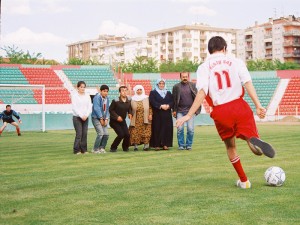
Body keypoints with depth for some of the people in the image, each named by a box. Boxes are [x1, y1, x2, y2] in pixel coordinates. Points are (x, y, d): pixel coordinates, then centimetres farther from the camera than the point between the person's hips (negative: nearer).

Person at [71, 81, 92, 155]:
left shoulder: (87, 96, 9)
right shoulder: (74, 96, -3)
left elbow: (90, 107, 6)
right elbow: (74, 107, -8)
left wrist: (86, 115, -8)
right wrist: (81, 116, -13)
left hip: (85, 118, 4)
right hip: (77, 117, -4)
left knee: (85, 134, 2)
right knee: (79, 134, -9)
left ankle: (84, 149, 9)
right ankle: (77, 150, -2)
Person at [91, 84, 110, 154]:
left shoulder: (107, 99, 8)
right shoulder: (97, 97, -14)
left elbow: (107, 109, 10)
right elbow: (96, 109, -18)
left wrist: (106, 119, -2)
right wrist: (101, 118, -14)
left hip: (103, 119, 7)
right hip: (96, 118, -7)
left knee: (106, 134, 0)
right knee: (101, 133, -16)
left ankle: (101, 148, 15)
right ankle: (95, 149, -4)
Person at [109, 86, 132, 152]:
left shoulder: (129, 101, -3)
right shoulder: (115, 101, -17)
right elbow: (111, 110, -11)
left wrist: (130, 113, -7)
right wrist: (117, 117, -19)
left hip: (123, 120, 5)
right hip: (114, 121, -5)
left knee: (127, 134, -9)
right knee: (121, 134, -17)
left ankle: (125, 147, 18)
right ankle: (113, 148, 4)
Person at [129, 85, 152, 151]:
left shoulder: (146, 98, 8)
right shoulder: (132, 99, 10)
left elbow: (150, 107, 5)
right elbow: (130, 109, 11)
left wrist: (150, 114, -5)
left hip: (145, 118, 0)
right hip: (136, 119, 1)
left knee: (146, 132, -6)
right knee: (135, 133, -4)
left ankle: (146, 145, -1)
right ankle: (135, 146, 2)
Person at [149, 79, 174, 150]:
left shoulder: (168, 93, 18)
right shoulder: (153, 93, 7)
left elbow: (172, 101, 6)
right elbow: (152, 102, -7)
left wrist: (168, 106, -15)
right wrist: (161, 106, -18)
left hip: (167, 114, 3)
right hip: (157, 114, -3)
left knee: (167, 129, -3)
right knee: (157, 129, -5)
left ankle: (165, 144, 1)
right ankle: (157, 145, -3)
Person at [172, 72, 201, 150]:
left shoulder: (193, 85, 7)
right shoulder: (176, 87, 5)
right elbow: (174, 99, 6)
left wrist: (197, 109, -5)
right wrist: (174, 110, 2)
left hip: (190, 110, 0)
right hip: (180, 111, 0)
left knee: (190, 129, -4)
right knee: (180, 129, -4)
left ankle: (189, 145, 9)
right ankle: (181, 145, 7)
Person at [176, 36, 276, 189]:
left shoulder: (203, 67, 6)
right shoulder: (235, 62, 9)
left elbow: (202, 92, -7)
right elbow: (248, 83, -3)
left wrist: (189, 115, -7)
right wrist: (258, 105, -6)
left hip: (220, 112, 1)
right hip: (239, 106, -1)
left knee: (230, 146, 19)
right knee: (251, 136, 3)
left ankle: (243, 181, 24)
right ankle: (254, 141, -37)